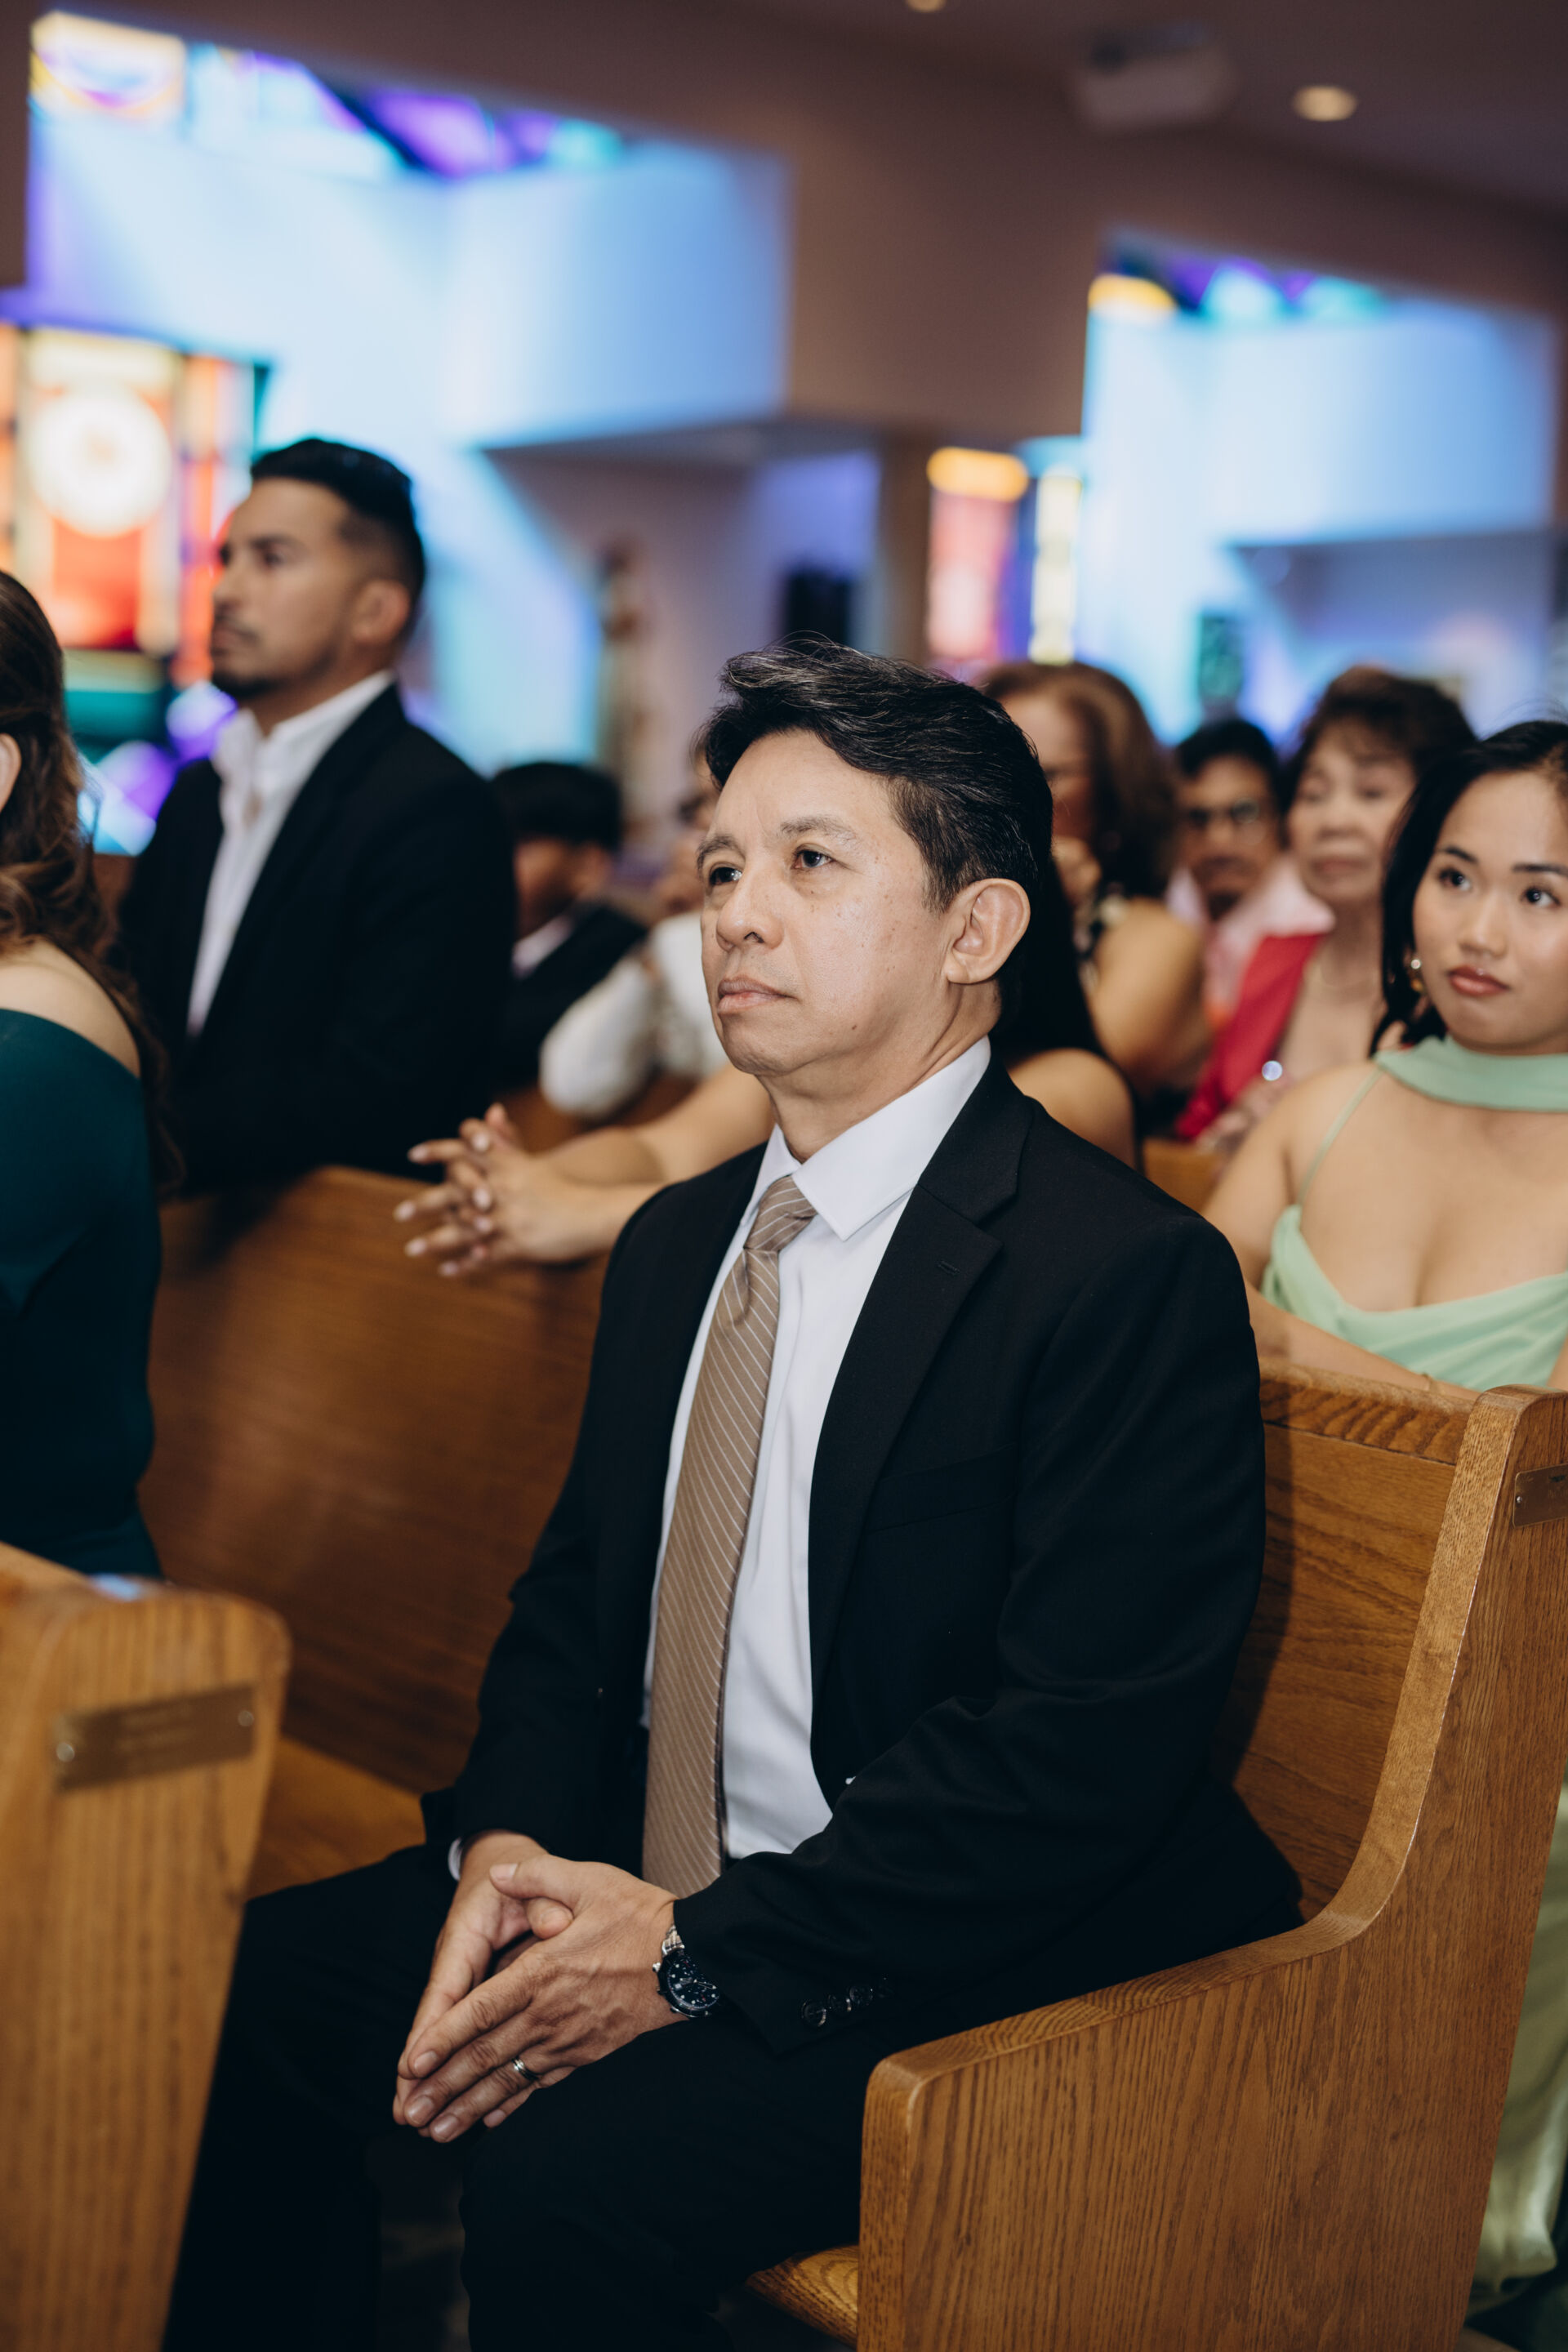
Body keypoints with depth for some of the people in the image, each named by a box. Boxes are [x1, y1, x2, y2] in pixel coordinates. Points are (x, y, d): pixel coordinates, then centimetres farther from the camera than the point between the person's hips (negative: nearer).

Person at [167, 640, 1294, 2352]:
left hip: (980, 1972, -7)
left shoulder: (1133, 1275, -16)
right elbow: (571, 1598, 16)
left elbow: (1085, 1750, -21)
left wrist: (701, 1953, -20)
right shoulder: (677, 1245, 10)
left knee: (566, 2178, -28)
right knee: (240, 1986, -4)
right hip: (630, 1887, 8)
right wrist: (506, 1844, -4)